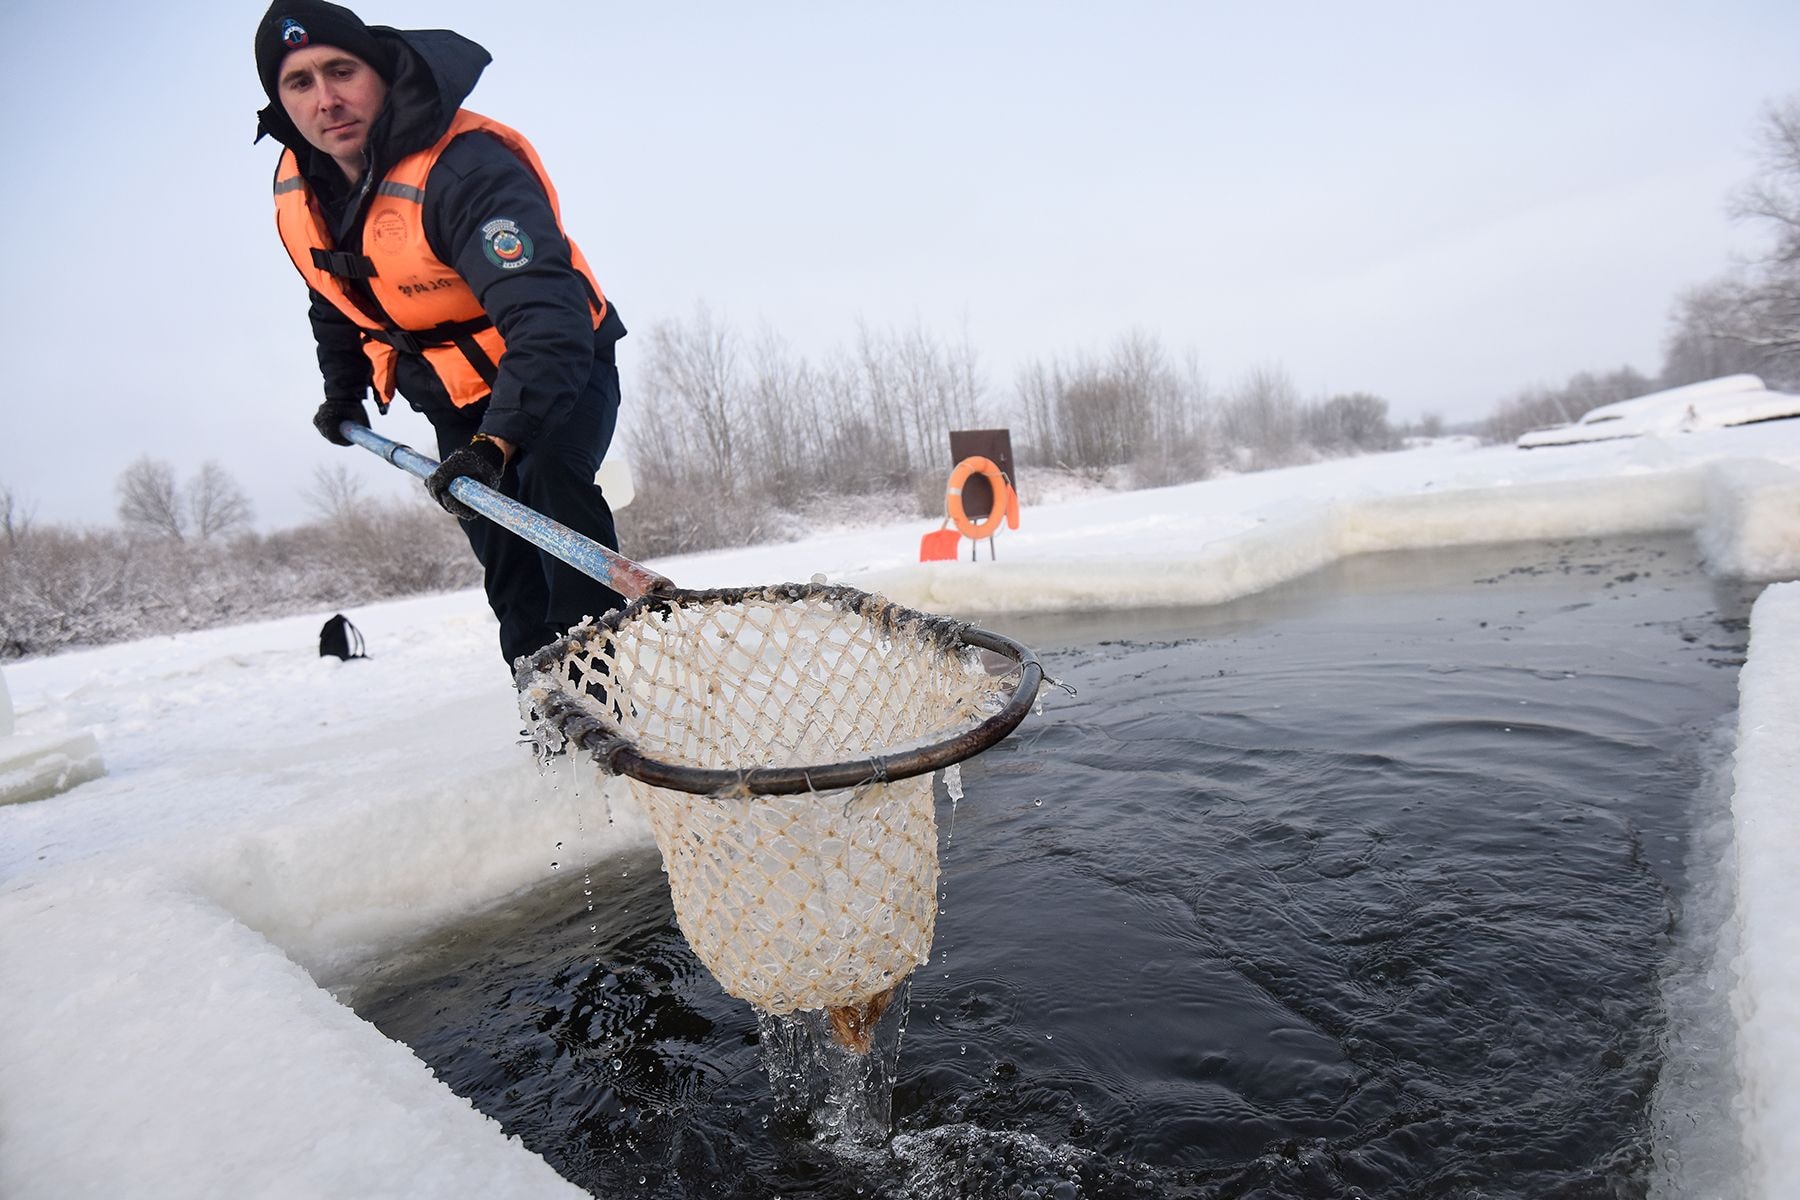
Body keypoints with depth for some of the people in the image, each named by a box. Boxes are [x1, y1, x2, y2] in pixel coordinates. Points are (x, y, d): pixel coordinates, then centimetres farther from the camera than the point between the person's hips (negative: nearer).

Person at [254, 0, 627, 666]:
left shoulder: (466, 168, -28)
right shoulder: (297, 190, -3)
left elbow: (546, 315, -41)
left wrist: (501, 437, -51)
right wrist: (343, 390, 21)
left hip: (560, 367, -6)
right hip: (455, 403, 7)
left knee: (546, 473, -33)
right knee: (503, 553, 3)